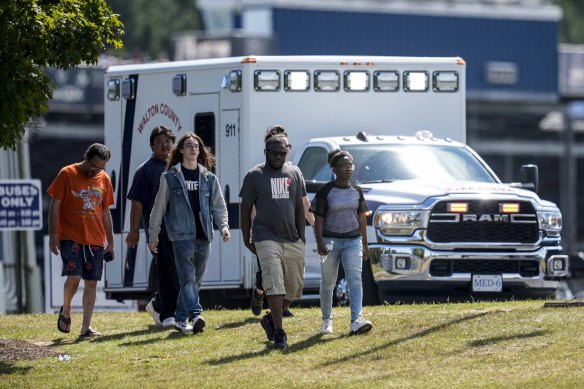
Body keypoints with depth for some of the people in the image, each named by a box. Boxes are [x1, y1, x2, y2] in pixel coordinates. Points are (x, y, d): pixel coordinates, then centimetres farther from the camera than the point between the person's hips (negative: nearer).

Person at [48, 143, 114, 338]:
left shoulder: (104, 179, 9)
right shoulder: (67, 174, -4)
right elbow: (55, 206, -3)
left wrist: (110, 241, 15)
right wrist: (53, 236, -9)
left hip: (95, 240, 4)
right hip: (70, 238, -4)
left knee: (91, 282, 0)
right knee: (74, 277, -17)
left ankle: (86, 327, 3)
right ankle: (65, 311, 11)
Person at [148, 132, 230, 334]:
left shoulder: (209, 178, 13)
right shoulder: (170, 177, 4)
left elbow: (218, 206, 12)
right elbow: (159, 207, 7)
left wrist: (223, 226, -5)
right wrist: (152, 235, 6)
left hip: (203, 236, 4)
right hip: (182, 234, -4)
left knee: (196, 280, 8)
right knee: (188, 278, -15)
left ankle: (181, 318, 18)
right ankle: (195, 315, -27)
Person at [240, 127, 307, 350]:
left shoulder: (294, 173, 11)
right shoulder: (255, 176, 1)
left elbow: (299, 206, 15)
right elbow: (246, 209, 4)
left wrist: (301, 236, 9)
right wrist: (247, 240, 2)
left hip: (292, 240, 4)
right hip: (267, 238, -4)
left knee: (294, 288, 6)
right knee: (275, 285, -15)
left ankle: (270, 319, 28)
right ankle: (278, 333, -16)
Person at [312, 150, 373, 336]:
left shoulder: (357, 191, 8)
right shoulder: (325, 191, -4)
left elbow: (361, 218, 14)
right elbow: (318, 219, -5)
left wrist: (365, 244, 15)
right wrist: (319, 242, -16)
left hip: (352, 240, 2)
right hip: (330, 240, -2)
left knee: (355, 279, -14)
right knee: (328, 283, 7)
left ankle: (356, 321, -24)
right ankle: (327, 321, 23)